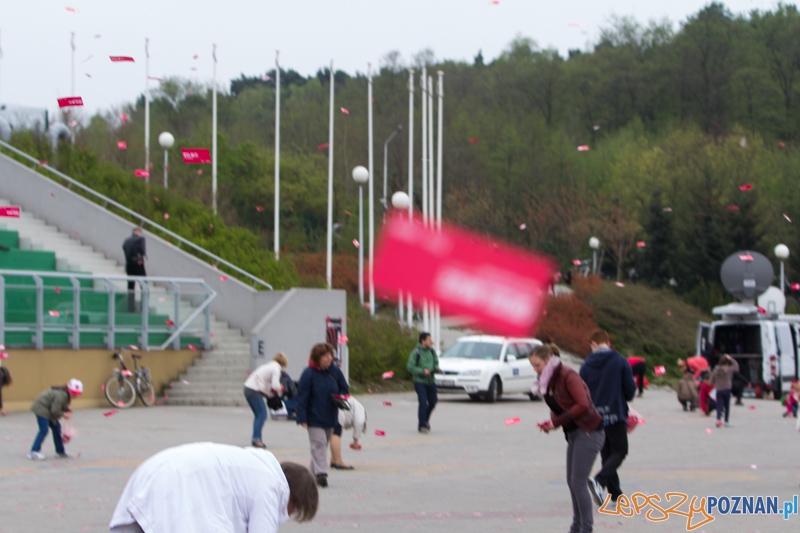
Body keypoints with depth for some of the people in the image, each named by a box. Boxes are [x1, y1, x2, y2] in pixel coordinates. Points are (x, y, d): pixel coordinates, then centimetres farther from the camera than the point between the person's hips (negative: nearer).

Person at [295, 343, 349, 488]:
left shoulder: (335, 371, 1)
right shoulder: (308, 374, -14)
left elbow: (344, 389, 14)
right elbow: (302, 397, -12)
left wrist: (342, 396, -11)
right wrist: (302, 418, -16)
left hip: (330, 416, 6)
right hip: (314, 418, -6)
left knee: (323, 444, 13)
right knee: (318, 444, -15)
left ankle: (314, 472, 25)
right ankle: (320, 473, -20)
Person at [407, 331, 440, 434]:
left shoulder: (432, 351, 6)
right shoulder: (416, 353, -12)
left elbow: (436, 362, 17)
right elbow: (410, 367, -14)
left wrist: (436, 369, -5)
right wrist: (422, 371, -22)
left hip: (431, 381, 6)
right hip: (420, 382, -6)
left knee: (432, 403, 13)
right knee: (423, 403, -12)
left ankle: (425, 420, 37)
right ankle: (422, 426, -3)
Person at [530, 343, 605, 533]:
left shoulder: (567, 376, -17)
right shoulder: (548, 380, 10)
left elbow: (583, 405, -26)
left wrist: (557, 422, -22)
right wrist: (550, 422, -5)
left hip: (588, 432, -9)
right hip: (574, 433, 9)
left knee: (578, 481, -10)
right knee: (572, 481, 11)